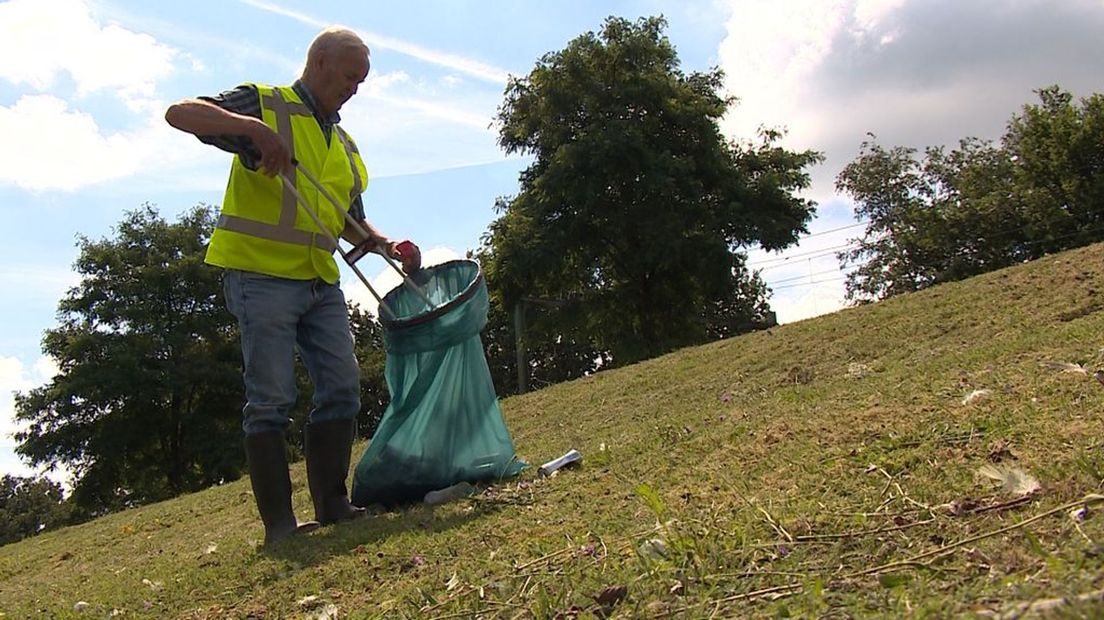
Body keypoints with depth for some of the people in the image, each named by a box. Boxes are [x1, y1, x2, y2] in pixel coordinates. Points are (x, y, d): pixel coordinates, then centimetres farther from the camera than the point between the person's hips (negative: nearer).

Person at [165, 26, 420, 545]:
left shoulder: (345, 145, 20)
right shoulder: (265, 104, 1)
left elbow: (350, 220, 26)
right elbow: (179, 113, -10)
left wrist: (386, 246, 7)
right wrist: (252, 128, -25)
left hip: (320, 283, 7)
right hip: (261, 275, -7)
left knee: (342, 388, 3)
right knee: (271, 399, -6)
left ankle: (332, 504, 12)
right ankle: (278, 522, 1)